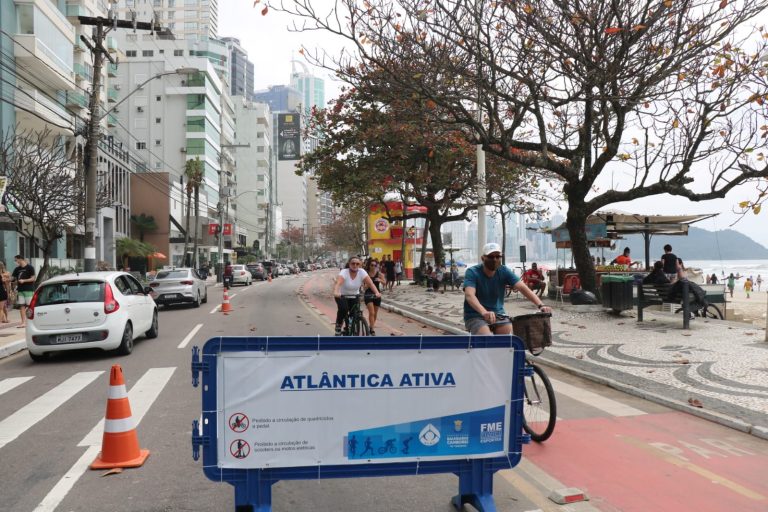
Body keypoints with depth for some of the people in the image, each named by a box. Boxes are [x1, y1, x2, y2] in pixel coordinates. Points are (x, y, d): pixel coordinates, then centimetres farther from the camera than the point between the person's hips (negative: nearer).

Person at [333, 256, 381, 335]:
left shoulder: (362, 272, -14)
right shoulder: (344, 272, -23)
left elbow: (370, 283, -24)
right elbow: (338, 283, -40)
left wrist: (377, 292, -42)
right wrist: (336, 292, -60)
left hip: (354, 296, 4)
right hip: (342, 295, -3)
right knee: (343, 309, -30)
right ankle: (338, 326, -5)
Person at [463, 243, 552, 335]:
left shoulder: (504, 272, -2)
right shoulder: (472, 272, -13)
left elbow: (523, 288, -13)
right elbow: (469, 295, -30)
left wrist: (541, 305, -31)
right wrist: (484, 312, -50)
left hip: (498, 313, 4)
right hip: (475, 316, -4)